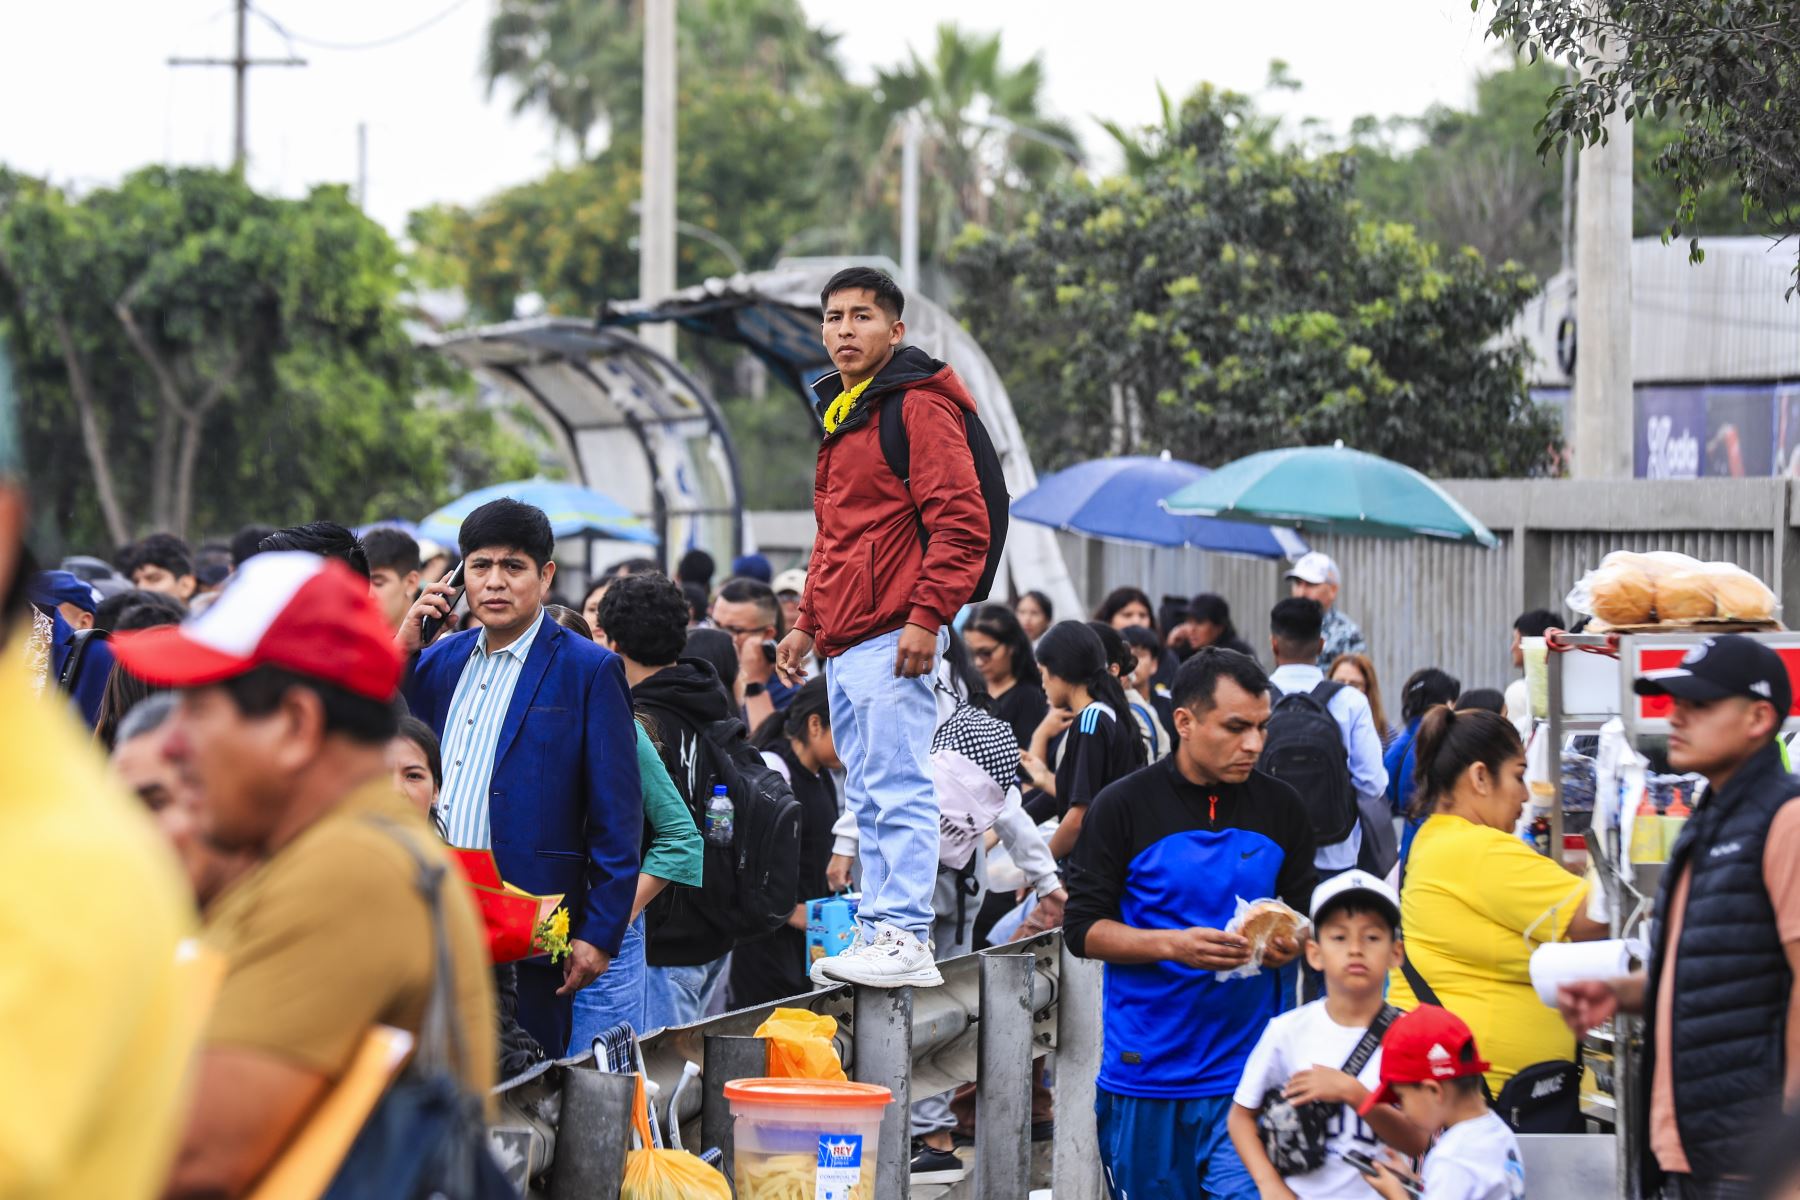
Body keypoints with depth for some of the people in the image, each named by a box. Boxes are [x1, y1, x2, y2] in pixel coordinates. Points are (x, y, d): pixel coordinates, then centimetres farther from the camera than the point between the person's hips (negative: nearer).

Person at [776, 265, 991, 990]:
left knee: (898, 789, -11)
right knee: (868, 796, 10)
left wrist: (927, 617, -20)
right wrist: (808, 623, 23)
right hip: (844, 645, 10)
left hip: (894, 635, -10)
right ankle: (881, 933, 12)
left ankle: (905, 940, -12)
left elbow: (961, 523, -15)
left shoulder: (919, 406, -8)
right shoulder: (839, 415, 22)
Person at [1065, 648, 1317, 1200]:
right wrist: (1174, 946, -20)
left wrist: (1291, 943, -8)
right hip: (1146, 1068, -1)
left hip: (1246, 1069, 1)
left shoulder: (1279, 807, 6)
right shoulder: (1124, 806, -4)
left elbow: (1306, 912, 16)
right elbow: (1082, 928, -4)